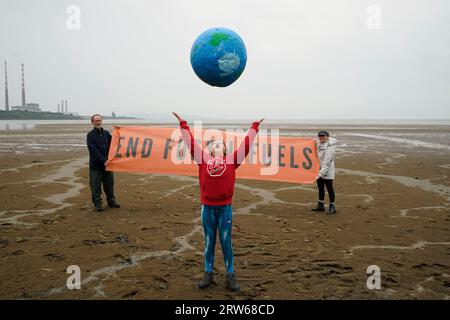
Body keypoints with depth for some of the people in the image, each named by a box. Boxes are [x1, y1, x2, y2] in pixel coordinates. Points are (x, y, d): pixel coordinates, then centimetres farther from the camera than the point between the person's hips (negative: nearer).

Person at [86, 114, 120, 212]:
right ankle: (97, 204, 10)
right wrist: (103, 160, -20)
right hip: (95, 165, -4)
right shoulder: (91, 135, -6)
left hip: (107, 164, 4)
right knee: (95, 186, 2)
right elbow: (93, 150, -15)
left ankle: (111, 201, 23)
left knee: (109, 185, 12)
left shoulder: (106, 133, 9)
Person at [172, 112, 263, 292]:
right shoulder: (203, 158, 6)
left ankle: (230, 275, 19)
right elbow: (190, 142, 8)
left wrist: (254, 127, 12)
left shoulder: (232, 159, 5)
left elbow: (246, 145, 8)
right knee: (209, 242, 12)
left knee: (226, 242, 7)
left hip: (225, 207, -1)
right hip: (207, 207, 1)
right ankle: (208, 273, 24)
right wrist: (183, 124, 11)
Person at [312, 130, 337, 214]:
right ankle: (321, 205, 27)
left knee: (329, 188, -1)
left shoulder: (329, 148, -21)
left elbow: (326, 162, -26)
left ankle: (332, 207, 8)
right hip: (319, 170, 9)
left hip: (327, 171, -9)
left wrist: (321, 173, -31)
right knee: (320, 188, 16)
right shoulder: (319, 144, 5)